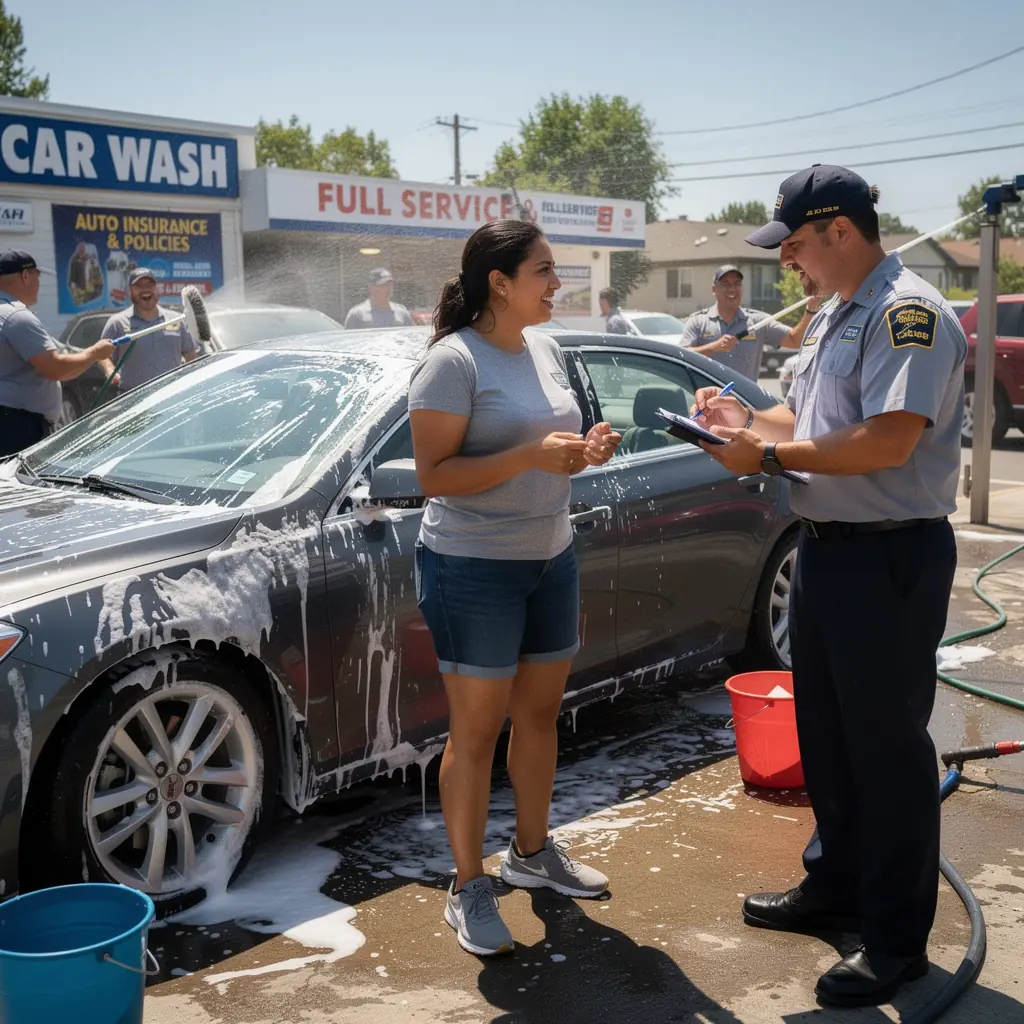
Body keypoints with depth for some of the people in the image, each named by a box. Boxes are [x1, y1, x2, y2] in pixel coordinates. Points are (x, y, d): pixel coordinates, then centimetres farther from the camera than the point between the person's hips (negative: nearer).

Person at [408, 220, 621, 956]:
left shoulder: (546, 350, 8)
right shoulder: (454, 361, -16)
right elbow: (434, 475, -20)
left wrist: (585, 452, -3)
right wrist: (531, 456, -28)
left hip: (551, 557, 8)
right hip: (473, 568, -8)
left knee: (540, 711, 17)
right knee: (477, 729, 1)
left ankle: (533, 852, 35)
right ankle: (469, 887, 15)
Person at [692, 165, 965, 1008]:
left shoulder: (908, 313, -16)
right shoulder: (833, 317, 16)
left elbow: (888, 441, -26)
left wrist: (772, 454, -19)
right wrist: (749, 419, 4)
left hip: (890, 557, -10)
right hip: (826, 548, 10)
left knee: (887, 746, 0)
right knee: (825, 735, 19)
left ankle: (897, 938, 13)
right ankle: (835, 883, 36)